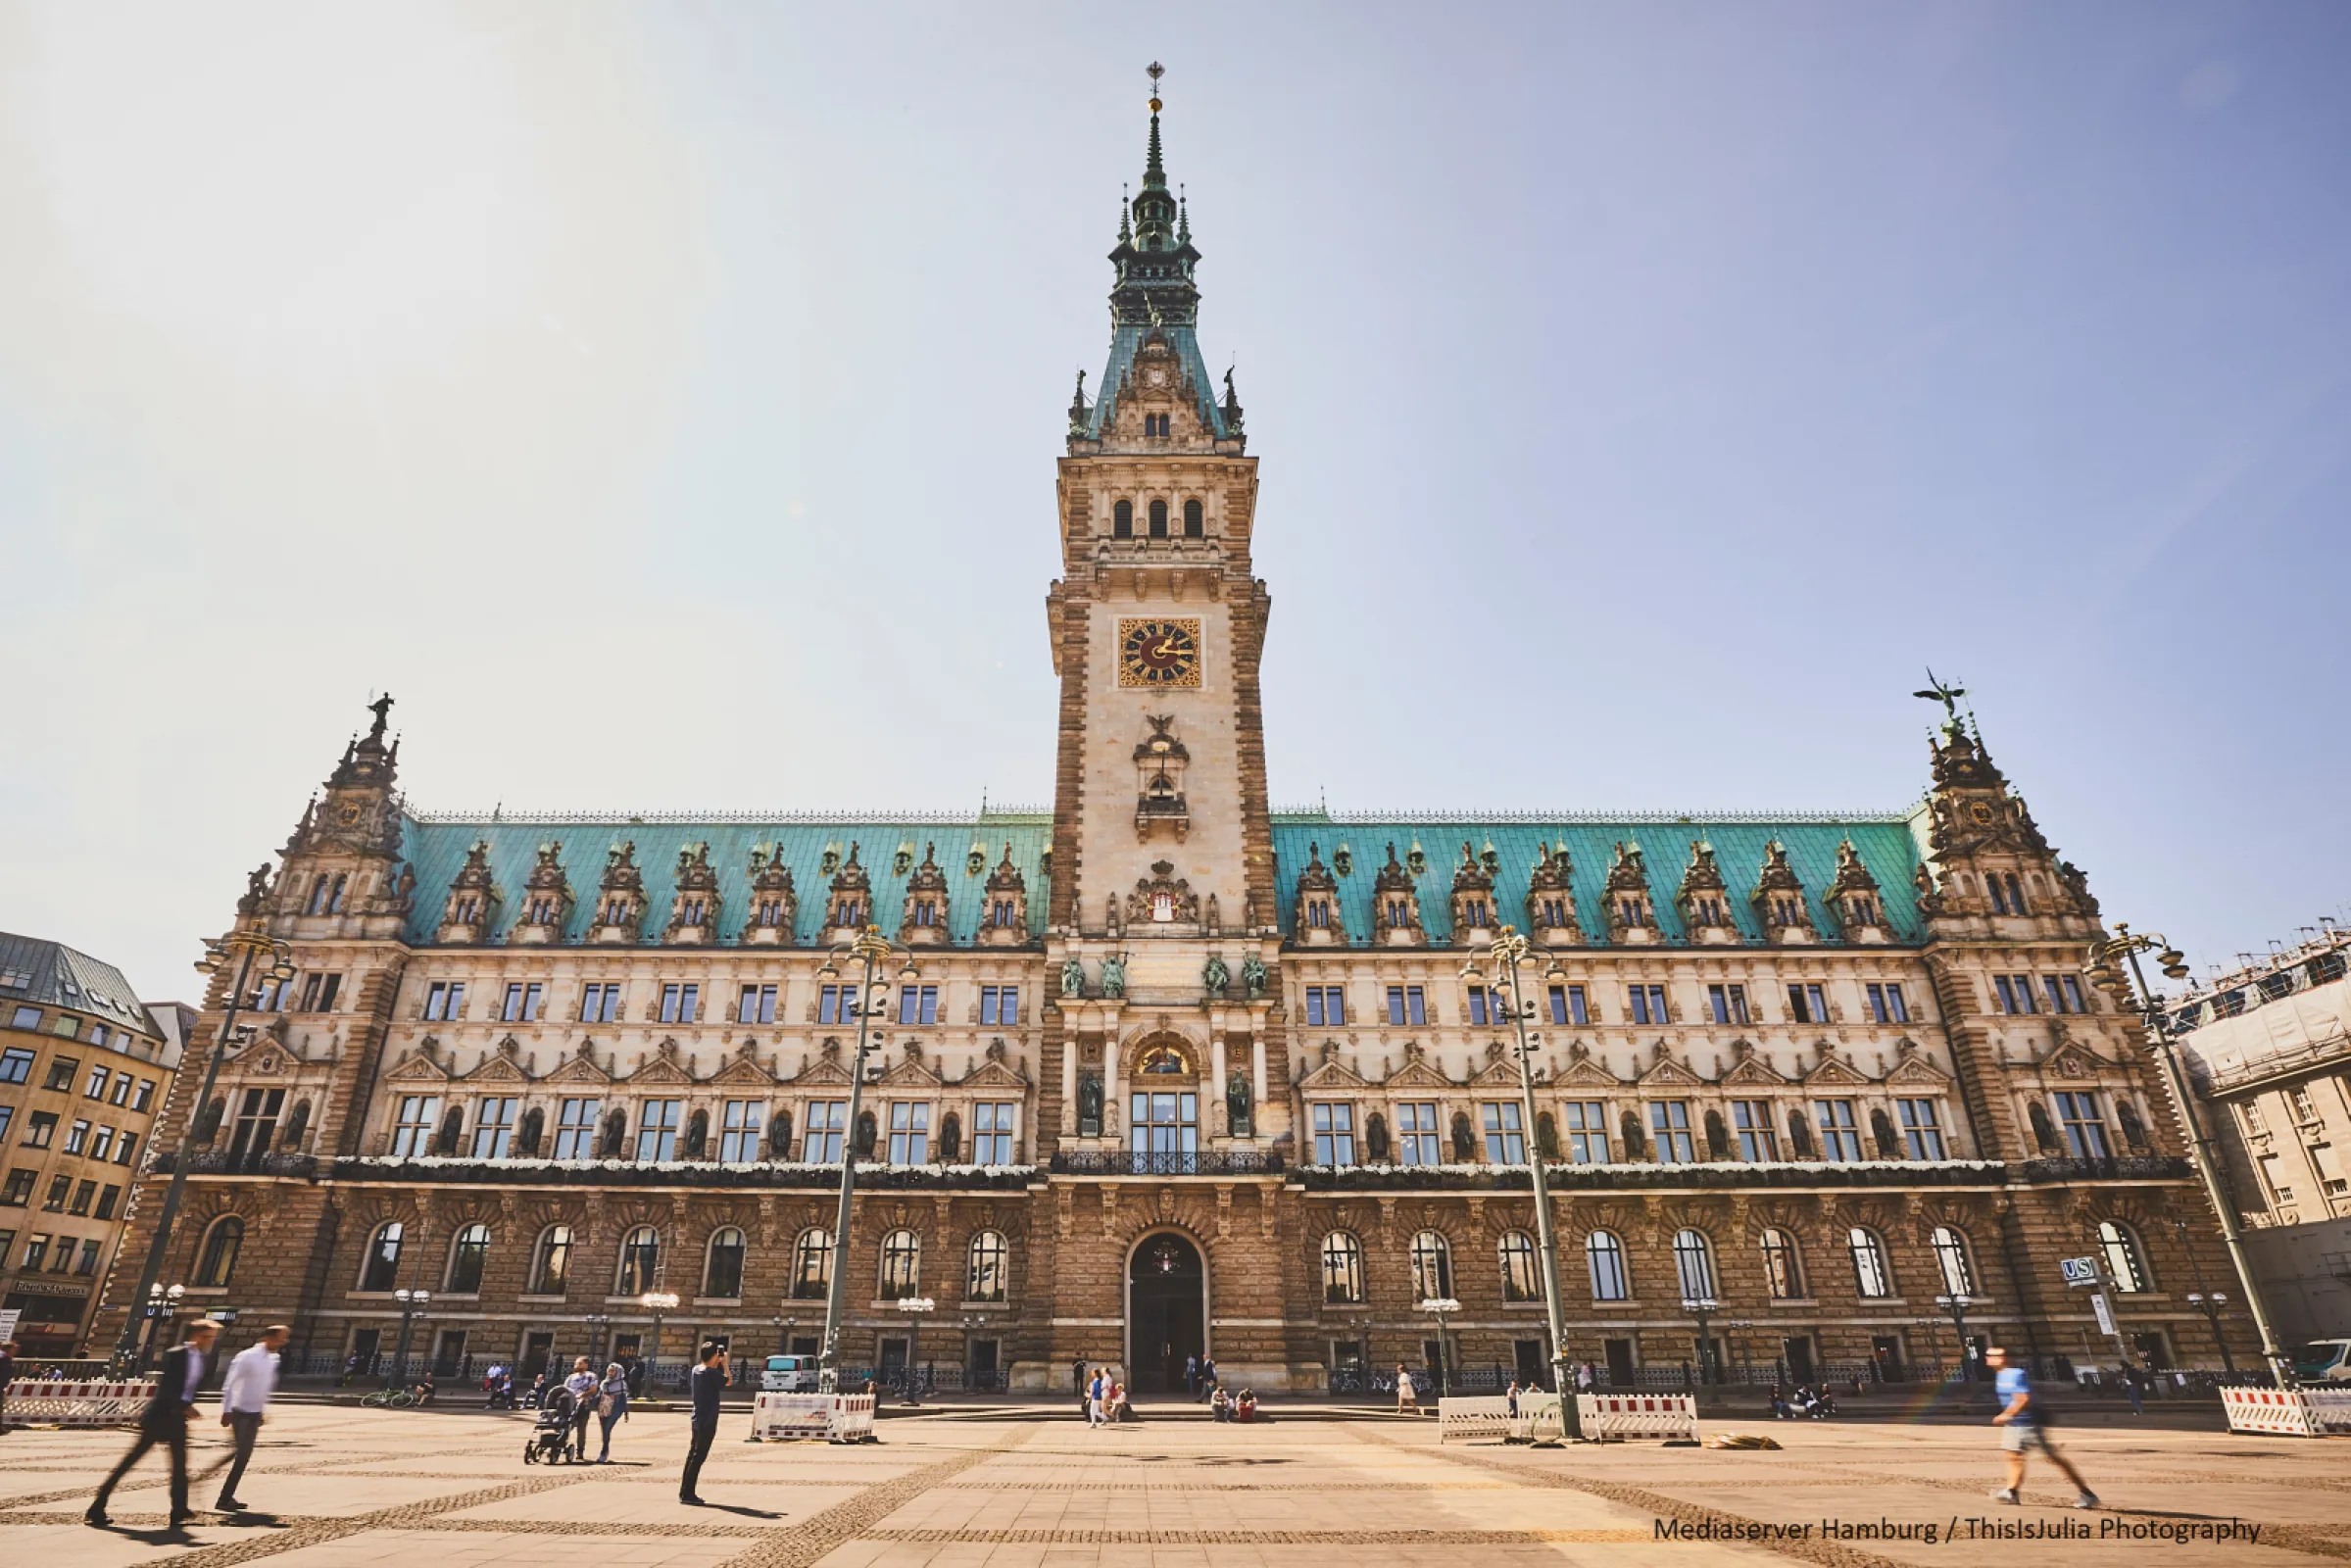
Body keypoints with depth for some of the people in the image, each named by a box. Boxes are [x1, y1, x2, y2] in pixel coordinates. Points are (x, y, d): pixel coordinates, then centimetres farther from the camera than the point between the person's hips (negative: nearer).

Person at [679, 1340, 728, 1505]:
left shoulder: (695, 1370, 5)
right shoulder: (712, 1373, -19)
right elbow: (727, 1382, -5)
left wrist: (718, 1365, 13)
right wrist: (725, 1364, 2)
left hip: (697, 1419, 9)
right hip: (708, 1421, -9)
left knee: (692, 1455, 15)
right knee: (698, 1457, -4)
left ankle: (684, 1492, 20)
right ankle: (688, 1494, -3)